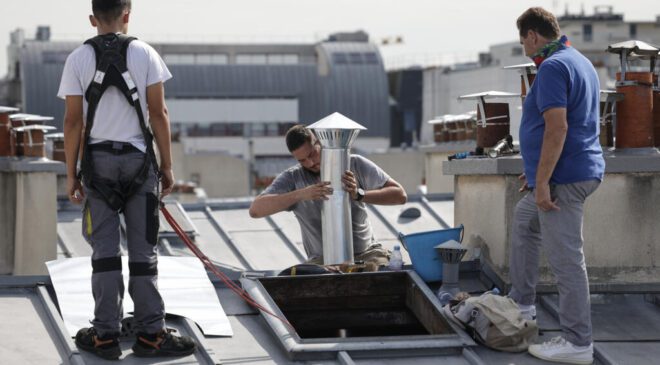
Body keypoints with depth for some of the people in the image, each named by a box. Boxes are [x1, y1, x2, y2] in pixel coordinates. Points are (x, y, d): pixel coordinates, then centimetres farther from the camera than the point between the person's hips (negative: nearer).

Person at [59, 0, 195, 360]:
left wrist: (71, 174, 3)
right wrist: (167, 165, 5)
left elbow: (73, 121, -2)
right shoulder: (145, 54, -1)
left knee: (105, 250, 5)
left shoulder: (78, 59, -1)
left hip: (98, 158, 0)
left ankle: (105, 335, 6)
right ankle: (150, 334, 7)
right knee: (143, 252, 4)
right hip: (138, 157, 0)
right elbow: (158, 114, -2)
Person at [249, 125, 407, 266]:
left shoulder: (355, 164, 2)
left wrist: (359, 194, -19)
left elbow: (400, 195, -2)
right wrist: (301, 194, -27)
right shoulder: (292, 178, -1)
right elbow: (255, 210, -16)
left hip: (367, 252, 1)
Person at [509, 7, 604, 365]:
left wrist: (542, 181, -23)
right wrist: (537, 172, 28)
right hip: (579, 171, 11)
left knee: (566, 259, -8)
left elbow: (557, 128, -25)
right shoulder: (580, 62, 15)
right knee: (523, 223, 28)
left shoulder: (553, 67, -17)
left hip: (563, 177, -11)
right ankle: (521, 303, 35)